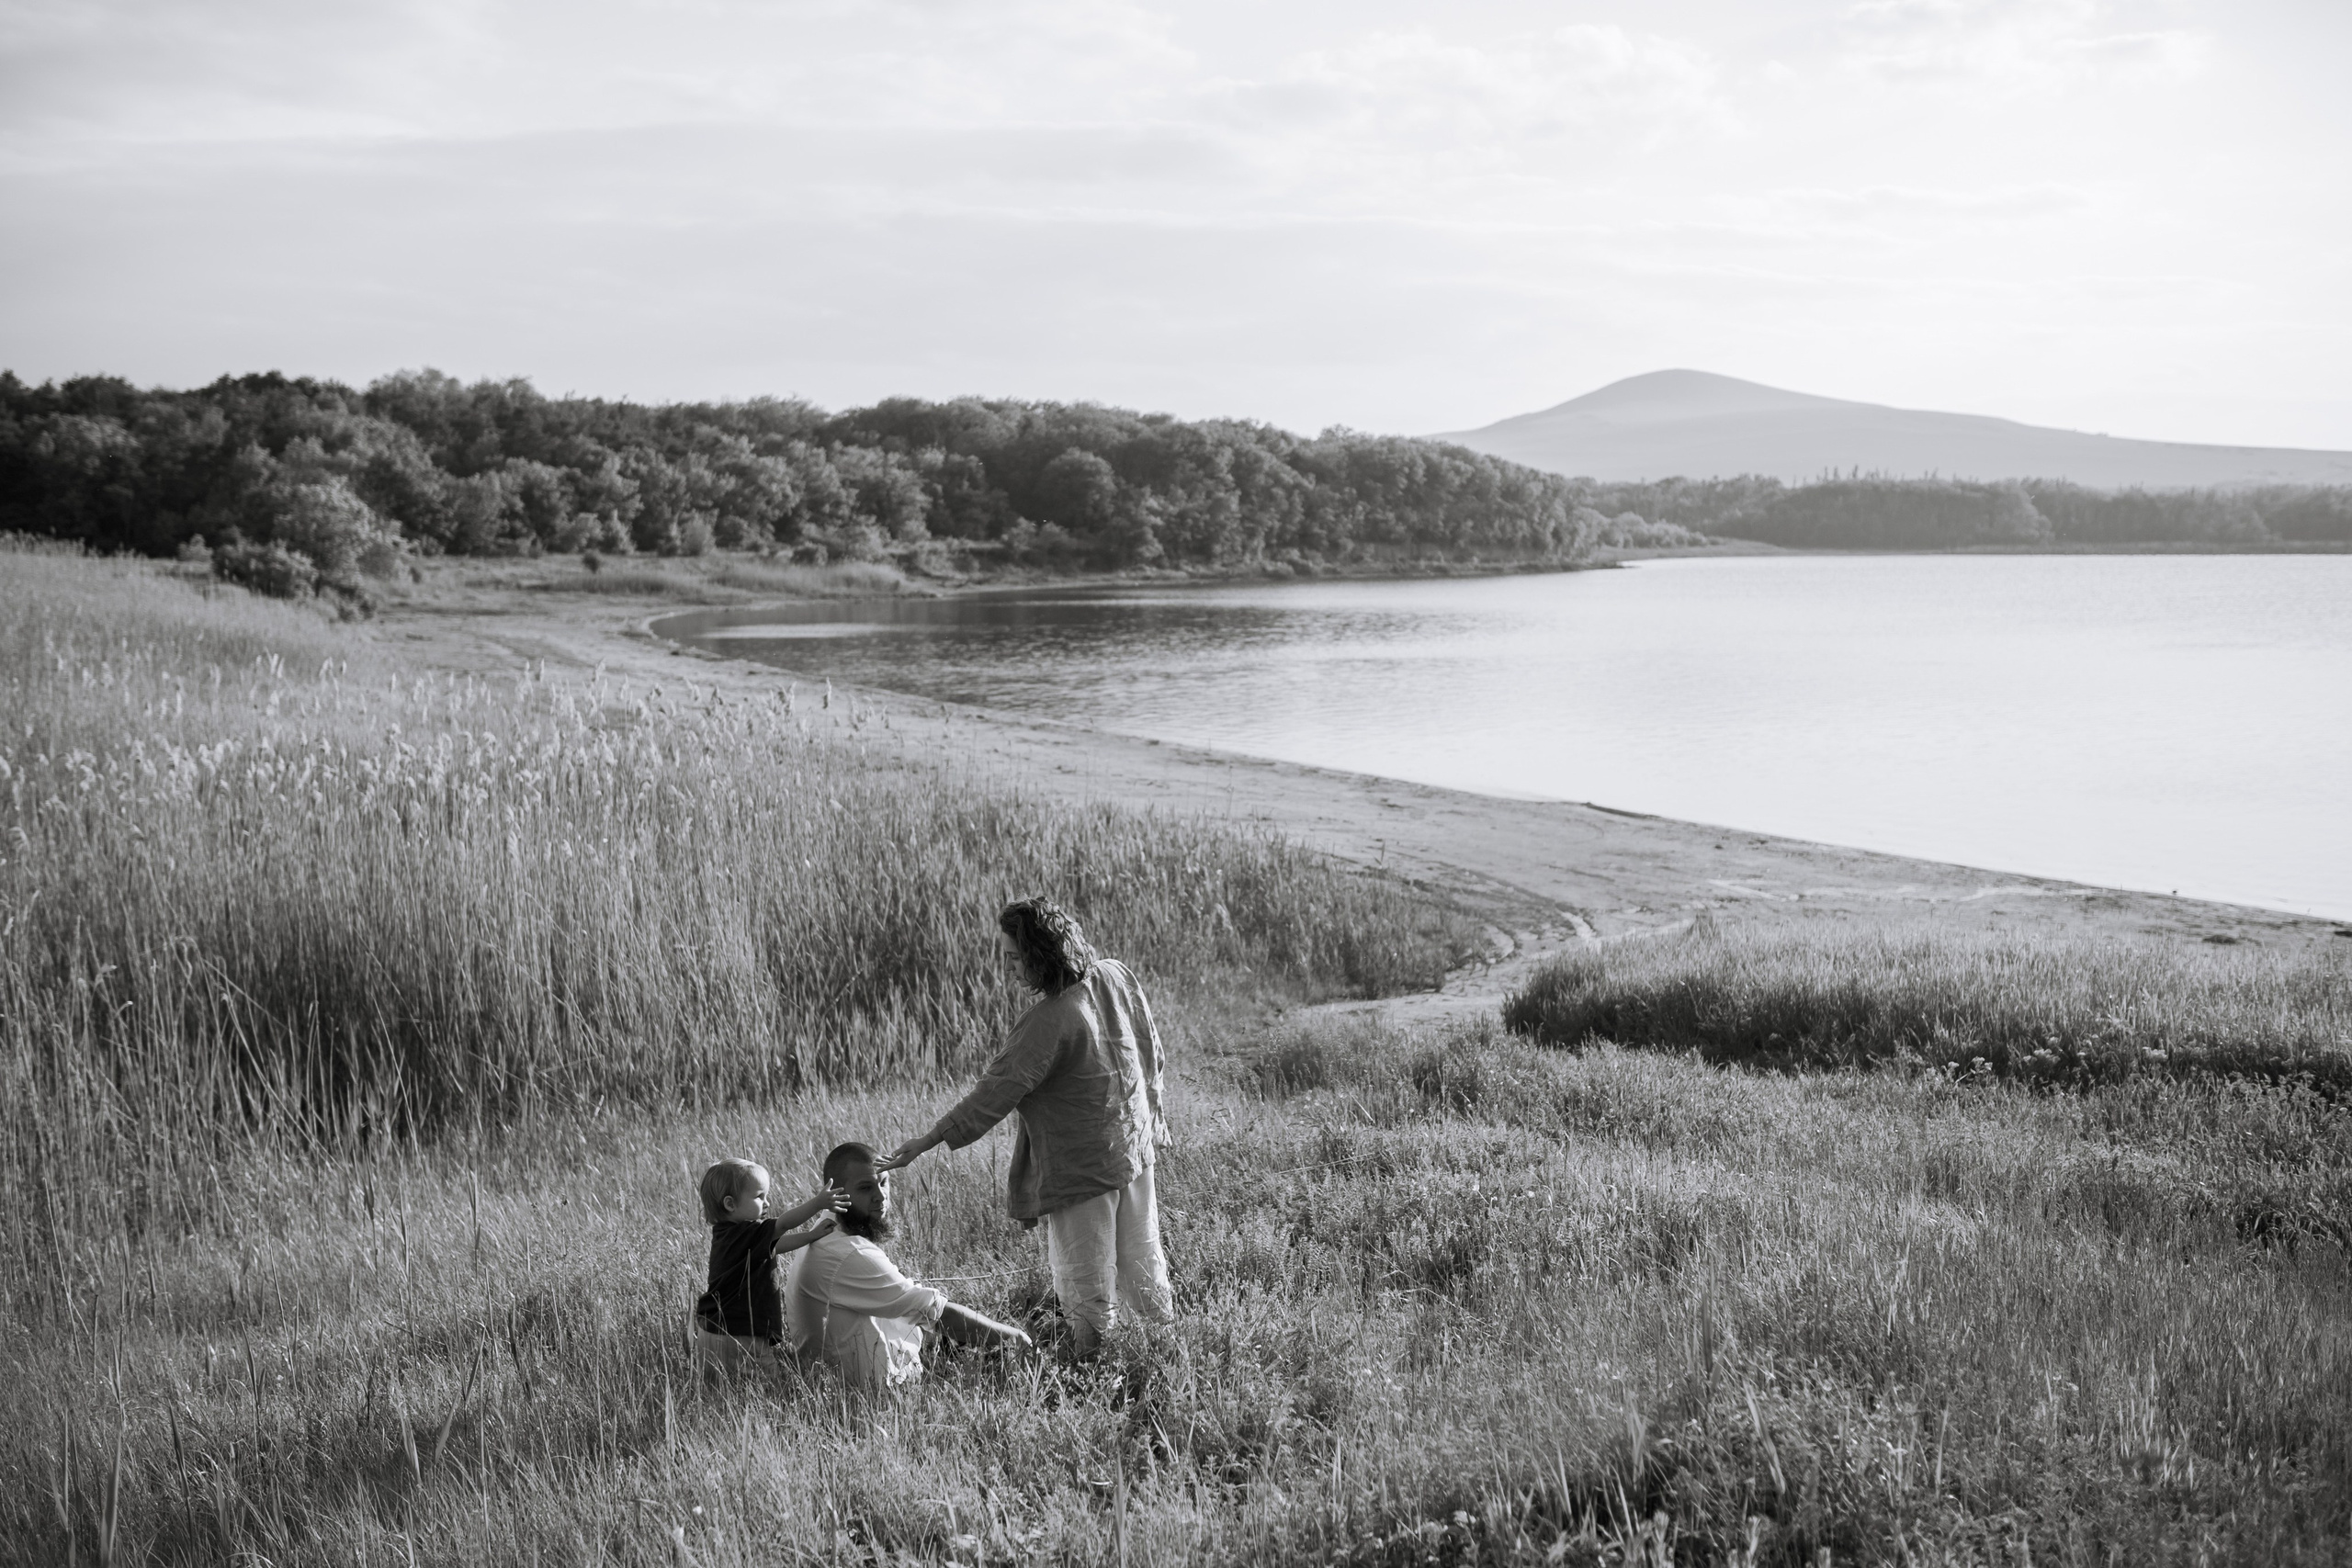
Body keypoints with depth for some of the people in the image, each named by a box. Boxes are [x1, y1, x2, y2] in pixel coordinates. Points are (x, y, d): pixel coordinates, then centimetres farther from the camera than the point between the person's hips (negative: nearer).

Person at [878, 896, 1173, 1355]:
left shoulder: (1049, 1023, -27)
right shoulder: (1117, 976, -6)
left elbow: (995, 1094, -25)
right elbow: (1152, 1052, 8)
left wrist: (927, 1141, -21)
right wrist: (1141, 1107, 24)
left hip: (1083, 1166, -8)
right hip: (1136, 1141, 8)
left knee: (1086, 1282, 8)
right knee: (1140, 1254, 23)